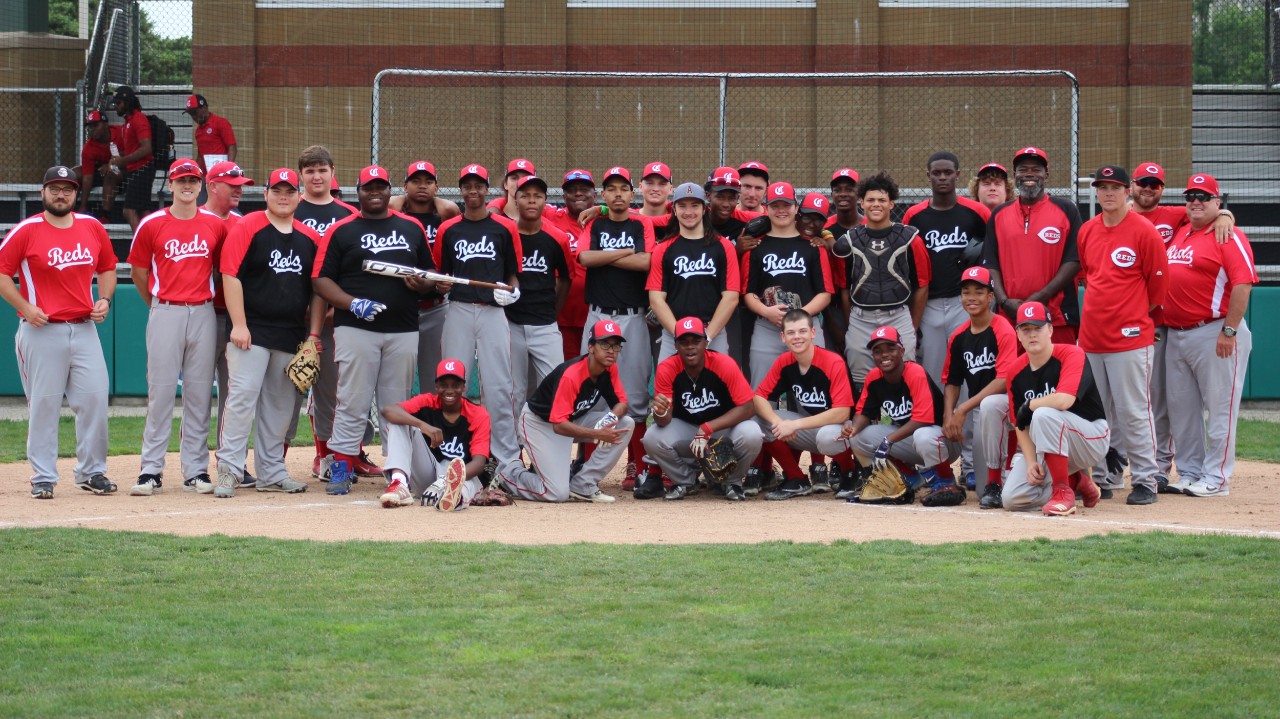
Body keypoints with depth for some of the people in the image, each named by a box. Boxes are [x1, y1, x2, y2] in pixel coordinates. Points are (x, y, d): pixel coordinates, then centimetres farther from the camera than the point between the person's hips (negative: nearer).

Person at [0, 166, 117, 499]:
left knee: (94, 399, 0)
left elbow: (107, 268, 22)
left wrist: (104, 299, 5)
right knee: (43, 403, -1)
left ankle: (92, 472, 12)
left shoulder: (92, 228, 9)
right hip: (42, 331, -4)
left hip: (84, 329, 4)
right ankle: (43, 477, 6)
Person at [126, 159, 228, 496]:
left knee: (199, 393, 4)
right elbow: (139, 272, 10)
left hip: (203, 313, 2)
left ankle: (196, 470, 8)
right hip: (164, 313, -2)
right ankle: (151, 470, -1)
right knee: (160, 391, -3)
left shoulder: (216, 225, 6)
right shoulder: (152, 224, 1)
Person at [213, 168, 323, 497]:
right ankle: (229, 470, -11)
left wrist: (313, 334, 7)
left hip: (293, 336, 5)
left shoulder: (310, 238, 11)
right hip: (252, 332, -5)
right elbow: (230, 275, -9)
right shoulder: (247, 228, -3)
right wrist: (238, 324, -15)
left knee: (280, 405, 8)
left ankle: (271, 473, 15)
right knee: (242, 396, -12)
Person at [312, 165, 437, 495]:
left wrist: (421, 284, -5)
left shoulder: (412, 228, 15)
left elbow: (432, 275, 20)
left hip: (403, 331, 3)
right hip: (355, 328, -3)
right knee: (352, 402, -5)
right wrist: (353, 303, -16)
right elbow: (321, 278, -1)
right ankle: (341, 467, 0)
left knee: (398, 405, 7)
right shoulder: (341, 231, 4)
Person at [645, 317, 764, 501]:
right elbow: (664, 422, -16)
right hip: (685, 427, 1)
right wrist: (660, 412, -44)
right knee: (652, 439, -28)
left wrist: (707, 429, -32)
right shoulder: (667, 370, -18)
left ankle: (733, 482, 1)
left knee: (751, 435, -34)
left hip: (724, 426, -1)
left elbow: (748, 407, -24)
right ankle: (684, 480, 6)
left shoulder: (724, 365, -23)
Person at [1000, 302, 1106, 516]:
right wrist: (1031, 462, -11)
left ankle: (1063, 491, -22)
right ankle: (1075, 480, 14)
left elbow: (1064, 400, -34)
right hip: (1045, 450, 7)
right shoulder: (1016, 371, 0)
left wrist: (1028, 406, -17)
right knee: (1012, 499, -12)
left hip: (1092, 440, -7)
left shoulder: (1072, 355, -17)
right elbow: (1021, 425, 4)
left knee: (1044, 414, -36)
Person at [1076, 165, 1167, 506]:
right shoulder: (1087, 232, 10)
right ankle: (1102, 478, 18)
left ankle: (1145, 480, 1)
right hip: (1091, 336, 6)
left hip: (1130, 337, -6)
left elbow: (1158, 285, -2)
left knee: (1133, 412, -5)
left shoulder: (1145, 232, -7)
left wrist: (1136, 317, 7)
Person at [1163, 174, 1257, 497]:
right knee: (1181, 409, 12)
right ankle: (1189, 473, 20)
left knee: (1220, 407, -4)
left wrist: (1229, 331, -21)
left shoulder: (1228, 237, -8)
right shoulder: (1177, 234, 16)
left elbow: (1243, 283, -16)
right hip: (1176, 335, 8)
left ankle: (1216, 478, -1)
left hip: (1214, 334, -8)